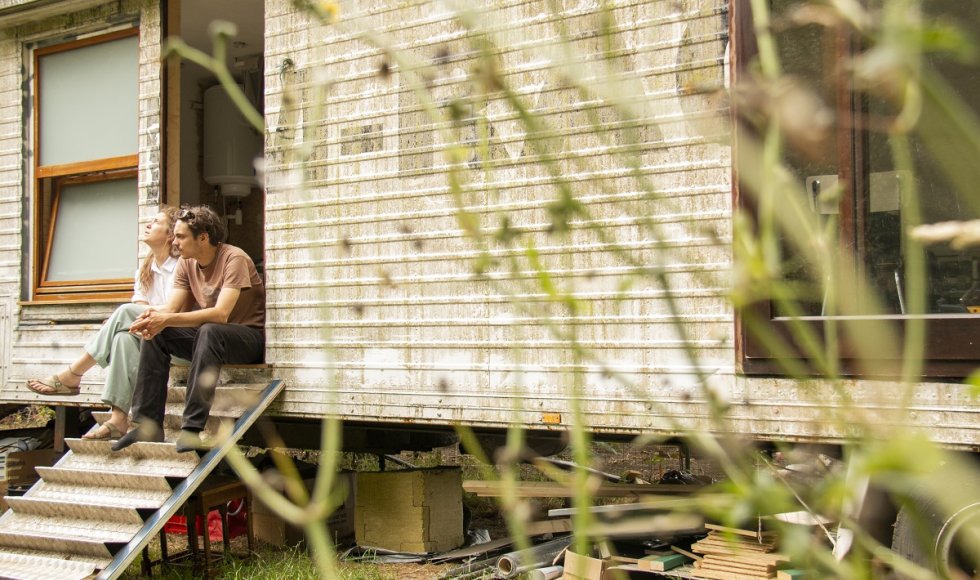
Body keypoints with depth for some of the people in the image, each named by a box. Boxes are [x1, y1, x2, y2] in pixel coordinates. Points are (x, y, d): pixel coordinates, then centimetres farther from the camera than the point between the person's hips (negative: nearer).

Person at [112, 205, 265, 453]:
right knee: (155, 334, -11)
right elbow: (172, 308, -2)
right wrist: (154, 315, -27)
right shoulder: (186, 263, 5)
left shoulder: (234, 258, -18)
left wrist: (167, 319, -35)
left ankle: (192, 428, -37)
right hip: (207, 337, 7)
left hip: (250, 336, -7)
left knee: (209, 332, -37)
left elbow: (220, 314, -29)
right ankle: (149, 424, -12)